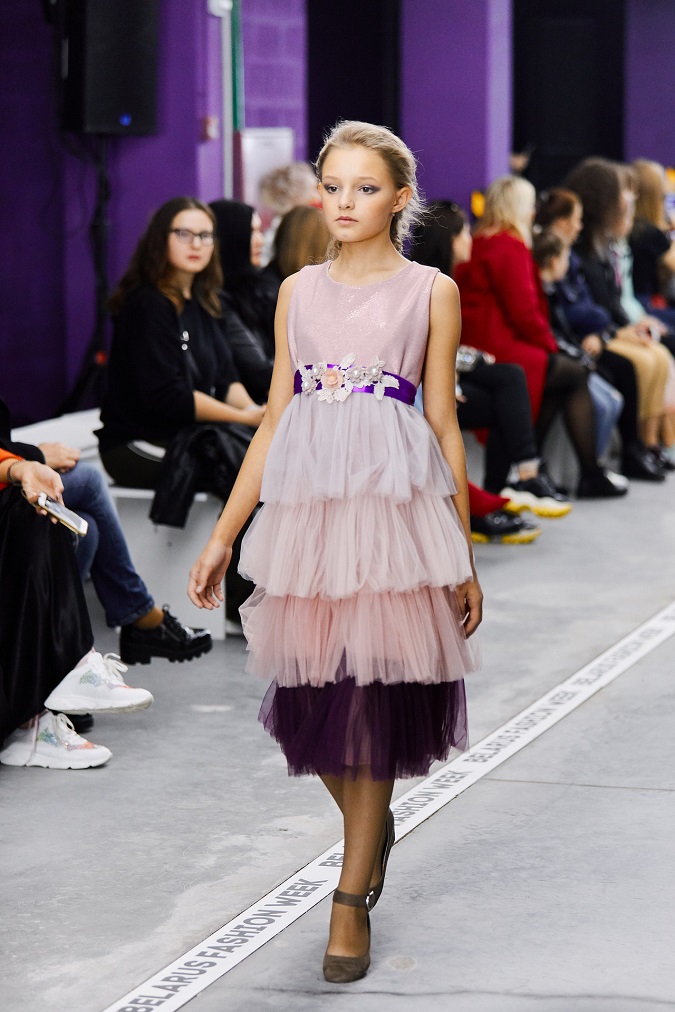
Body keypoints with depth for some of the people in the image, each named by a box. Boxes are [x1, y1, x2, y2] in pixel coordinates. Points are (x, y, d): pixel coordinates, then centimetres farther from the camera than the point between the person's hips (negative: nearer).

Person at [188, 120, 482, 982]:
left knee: (372, 693, -4)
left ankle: (352, 896, 6)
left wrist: (464, 559, 4)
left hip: (395, 506, -3)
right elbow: (274, 421, 12)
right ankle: (371, 825, 34)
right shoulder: (299, 292, 11)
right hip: (304, 504, 3)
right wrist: (222, 537, 9)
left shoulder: (431, 292, 3)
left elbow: (444, 425, 5)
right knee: (309, 693, 4)